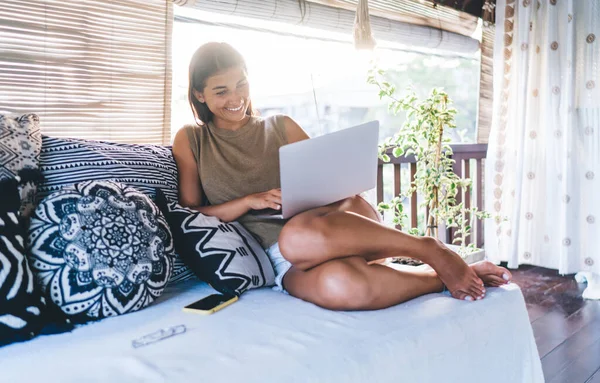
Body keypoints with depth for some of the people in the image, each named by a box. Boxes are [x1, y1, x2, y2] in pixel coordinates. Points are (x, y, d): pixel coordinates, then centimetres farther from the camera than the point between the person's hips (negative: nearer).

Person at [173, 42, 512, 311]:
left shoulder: (281, 127, 16)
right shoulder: (190, 140, 13)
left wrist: (350, 197, -9)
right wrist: (249, 201, -9)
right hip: (275, 258, -1)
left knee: (299, 236, -40)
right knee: (339, 287, -39)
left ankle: (431, 250, -25)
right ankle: (445, 276, -18)